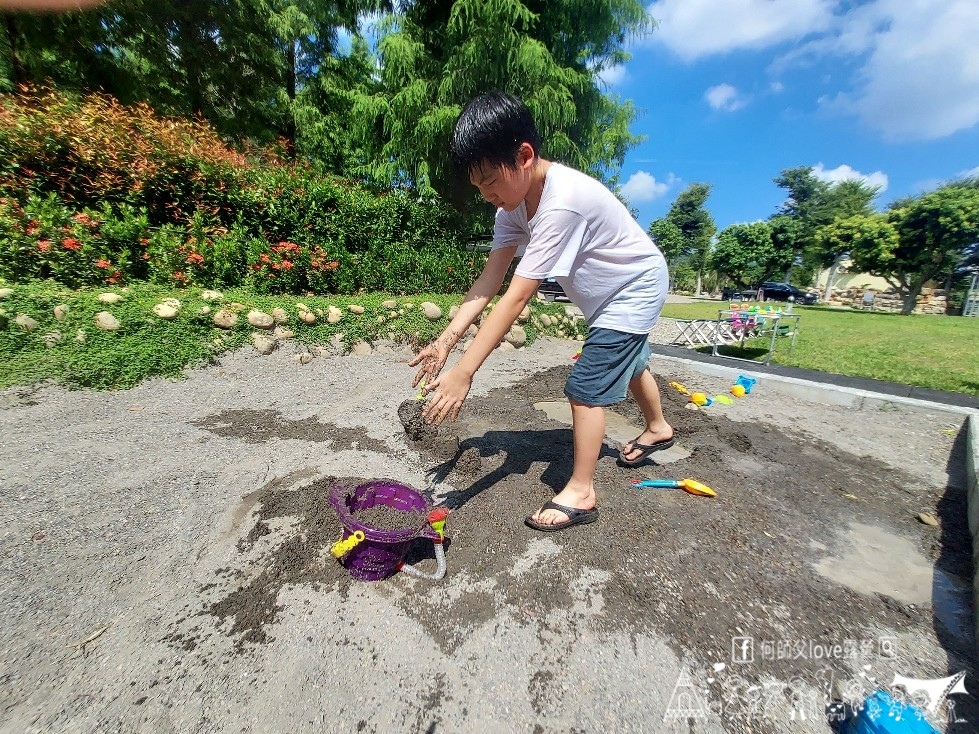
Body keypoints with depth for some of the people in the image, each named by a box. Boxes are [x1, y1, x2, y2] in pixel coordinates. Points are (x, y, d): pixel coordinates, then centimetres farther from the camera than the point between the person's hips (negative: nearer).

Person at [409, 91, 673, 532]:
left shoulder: (561, 202, -37)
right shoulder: (515, 197, -11)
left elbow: (516, 298, -41)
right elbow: (490, 279, -18)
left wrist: (463, 373, -40)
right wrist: (446, 340, -26)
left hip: (637, 285, -9)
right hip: (608, 293, 9)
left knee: (587, 386, -16)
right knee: (625, 362, 25)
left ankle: (580, 493, 1)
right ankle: (658, 428, 53)